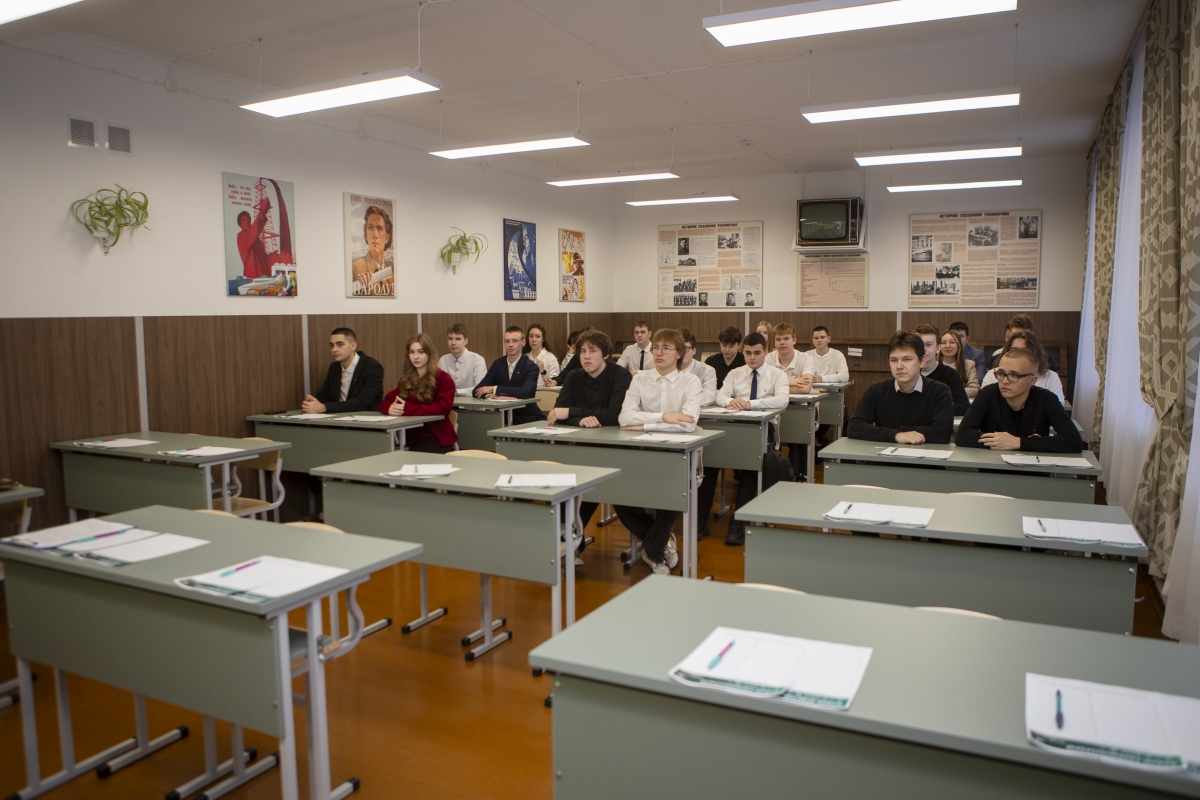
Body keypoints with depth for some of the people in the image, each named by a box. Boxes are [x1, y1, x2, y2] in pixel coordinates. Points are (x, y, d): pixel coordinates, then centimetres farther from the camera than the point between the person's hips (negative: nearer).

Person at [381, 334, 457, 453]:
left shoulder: (443, 379, -2)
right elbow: (385, 402, 13)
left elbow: (443, 408, -16)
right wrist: (391, 408, -13)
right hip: (411, 440, 5)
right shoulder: (406, 380, 15)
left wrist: (408, 409, -23)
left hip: (437, 440, -4)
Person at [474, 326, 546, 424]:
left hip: (527, 418, -3)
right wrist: (490, 395, -22)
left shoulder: (531, 367, -9)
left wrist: (494, 389, -24)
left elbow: (525, 392, -27)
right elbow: (477, 391, 1)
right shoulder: (498, 364, 6)